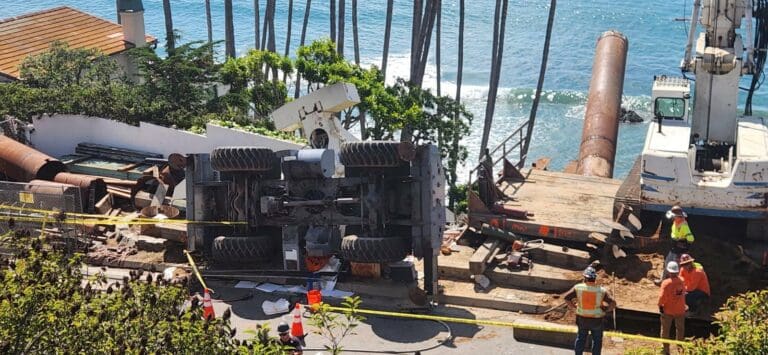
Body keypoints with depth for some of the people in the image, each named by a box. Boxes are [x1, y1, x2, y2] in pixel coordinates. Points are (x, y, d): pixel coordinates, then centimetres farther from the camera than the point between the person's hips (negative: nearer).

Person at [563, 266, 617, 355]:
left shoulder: (578, 288, -14)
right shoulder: (602, 290, -16)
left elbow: (566, 297, -12)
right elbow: (613, 303, -20)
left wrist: (574, 306, 3)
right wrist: (606, 310, -3)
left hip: (582, 319, 2)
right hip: (596, 321, -2)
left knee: (580, 339, 22)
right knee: (597, 340, 18)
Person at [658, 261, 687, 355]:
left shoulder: (666, 283, -23)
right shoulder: (682, 281, -13)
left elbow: (662, 297, -21)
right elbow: (683, 293, 1)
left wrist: (660, 306, -7)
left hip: (668, 310, -3)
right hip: (680, 310, 3)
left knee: (665, 330, 14)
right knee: (680, 329, 21)